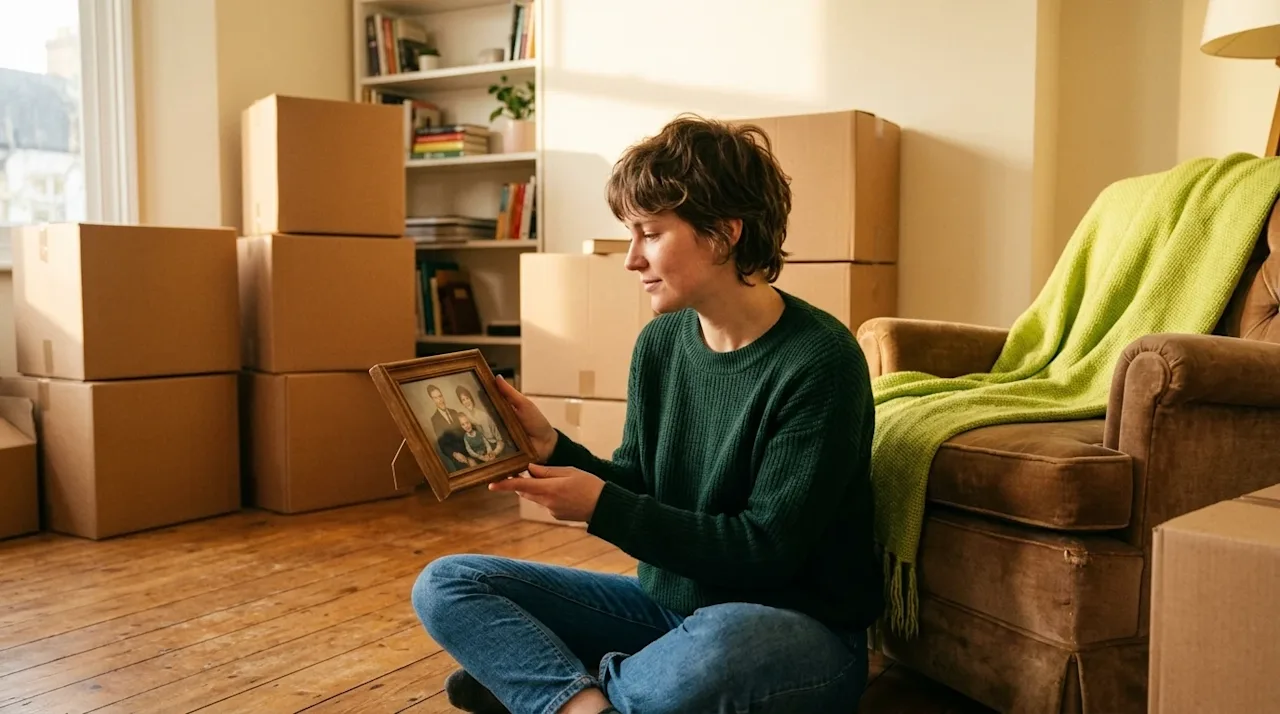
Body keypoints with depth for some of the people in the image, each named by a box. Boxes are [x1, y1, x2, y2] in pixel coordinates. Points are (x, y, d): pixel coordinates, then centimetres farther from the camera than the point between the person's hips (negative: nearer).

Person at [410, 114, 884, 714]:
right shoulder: (660, 342, 1)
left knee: (710, 656, -42)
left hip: (798, 626, -6)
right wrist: (553, 449, -10)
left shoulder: (819, 361, -19)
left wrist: (602, 508, -21)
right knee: (445, 584, -1)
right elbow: (641, 490, 7)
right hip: (667, 599, 6)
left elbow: (768, 547, -20)